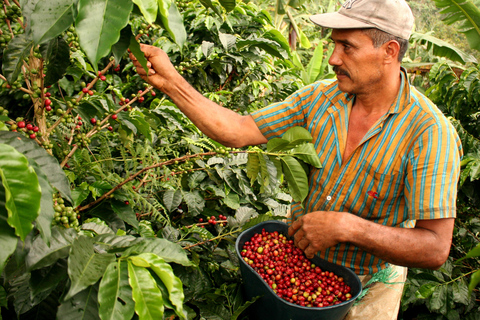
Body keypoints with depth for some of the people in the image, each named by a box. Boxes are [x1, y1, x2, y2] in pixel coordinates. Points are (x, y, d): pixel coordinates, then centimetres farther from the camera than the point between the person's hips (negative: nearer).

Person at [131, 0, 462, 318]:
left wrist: (347, 226, -37)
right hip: (298, 257, 4)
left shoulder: (429, 132, -25)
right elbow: (239, 131, -13)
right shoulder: (320, 97, -10)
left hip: (366, 289, -4)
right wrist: (171, 80, -20)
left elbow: (436, 249, -27)